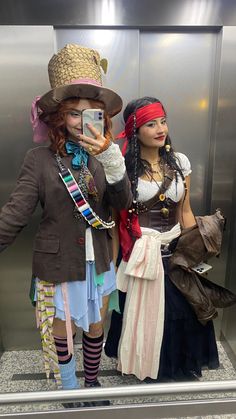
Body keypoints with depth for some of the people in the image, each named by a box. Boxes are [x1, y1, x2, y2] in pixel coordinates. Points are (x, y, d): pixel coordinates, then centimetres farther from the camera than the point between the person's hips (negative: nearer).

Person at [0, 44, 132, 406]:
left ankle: (93, 383, 52)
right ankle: (70, 393, 47)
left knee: (95, 331, 23)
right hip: (58, 267, -3)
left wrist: (112, 158, -27)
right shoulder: (39, 160, -13)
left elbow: (123, 202, -12)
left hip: (98, 264, 4)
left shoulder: (103, 156, -1)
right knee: (62, 338, 17)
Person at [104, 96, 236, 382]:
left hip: (174, 252, 3)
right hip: (137, 255, -3)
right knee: (142, 315, 12)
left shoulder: (179, 162, 2)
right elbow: (115, 218, -5)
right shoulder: (123, 166, -8)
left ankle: (173, 368, 43)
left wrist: (197, 252, 3)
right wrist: (115, 262, -5)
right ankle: (144, 368, 41)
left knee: (178, 314, 13)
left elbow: (185, 212, 7)